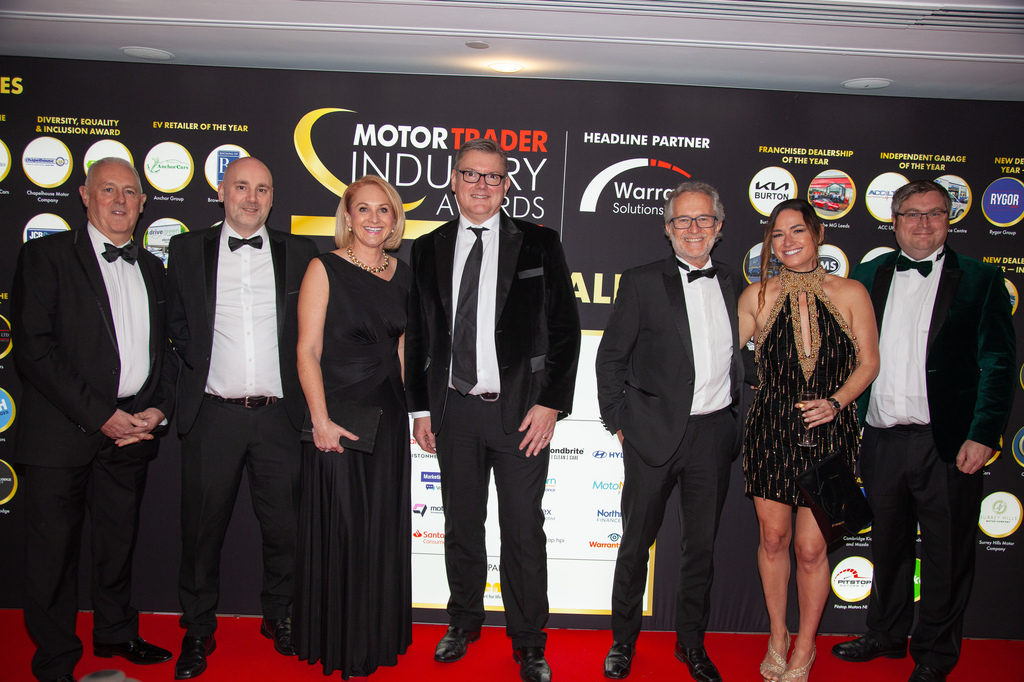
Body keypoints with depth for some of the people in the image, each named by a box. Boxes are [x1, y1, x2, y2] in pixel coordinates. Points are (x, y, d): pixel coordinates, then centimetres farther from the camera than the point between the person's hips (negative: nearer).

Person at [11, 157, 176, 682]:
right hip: (62, 431, -4)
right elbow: (33, 348, -12)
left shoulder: (151, 268, 13)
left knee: (119, 540, 17)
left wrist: (158, 408, -2)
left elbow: (166, 347, 16)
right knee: (54, 547, 6)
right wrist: (100, 416, -15)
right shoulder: (46, 255, -3)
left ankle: (115, 633, 37)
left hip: (131, 430, 5)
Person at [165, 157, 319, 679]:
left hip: (279, 415, 1)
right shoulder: (187, 249, 6)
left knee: (284, 526, 9)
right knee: (202, 528, 9)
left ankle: (279, 616, 30)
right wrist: (201, 367, 1)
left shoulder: (298, 253, 6)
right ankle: (198, 630, 27)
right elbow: (176, 324, 10)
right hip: (212, 414, 0)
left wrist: (300, 389, 2)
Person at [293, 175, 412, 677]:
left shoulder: (402, 275, 9)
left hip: (388, 418, 5)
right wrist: (321, 419, -17)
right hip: (336, 417, -5)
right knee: (337, 529, 3)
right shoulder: (325, 269, -6)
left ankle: (376, 638, 31)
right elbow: (307, 351, -10)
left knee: (383, 531, 12)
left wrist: (410, 405, 7)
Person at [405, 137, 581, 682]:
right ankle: (464, 622, 34)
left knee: (524, 530, 4)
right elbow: (417, 335, 11)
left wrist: (551, 403, -8)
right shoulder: (427, 250, 8)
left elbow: (564, 327, -1)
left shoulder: (538, 245, 1)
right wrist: (420, 407, 7)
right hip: (453, 410, 3)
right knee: (461, 525, 14)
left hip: (521, 410, -2)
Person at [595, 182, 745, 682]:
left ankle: (691, 642, 31)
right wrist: (618, 422, -4)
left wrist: (738, 418, 8)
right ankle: (623, 640, 26)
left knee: (702, 544, 13)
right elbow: (611, 357, -1)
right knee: (636, 541, 8)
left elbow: (740, 356, 15)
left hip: (714, 433, 3)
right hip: (655, 432, -3)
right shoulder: (642, 283, -2)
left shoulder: (733, 284, 10)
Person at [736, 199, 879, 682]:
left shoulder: (850, 294, 0)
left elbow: (868, 363, 3)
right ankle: (777, 636, 34)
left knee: (810, 547, 2)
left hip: (827, 432, -1)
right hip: (770, 429, 1)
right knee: (773, 537, 12)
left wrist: (835, 402, -11)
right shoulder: (757, 296, 1)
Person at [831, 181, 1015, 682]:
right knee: (888, 544, 18)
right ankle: (887, 635, 37)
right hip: (882, 439, 3)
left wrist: (983, 434, -13)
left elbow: (998, 363, -5)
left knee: (946, 555, 9)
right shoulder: (869, 275, 10)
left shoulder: (980, 280, 0)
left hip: (948, 443, -3)